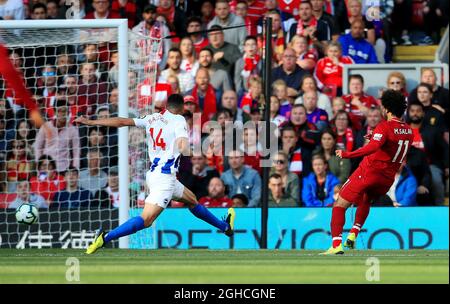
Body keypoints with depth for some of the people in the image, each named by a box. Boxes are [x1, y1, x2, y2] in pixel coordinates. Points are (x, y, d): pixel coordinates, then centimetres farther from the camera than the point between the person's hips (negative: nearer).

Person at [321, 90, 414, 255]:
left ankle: (336, 245, -17)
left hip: (369, 171, -7)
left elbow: (373, 147, -31)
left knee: (339, 205, -2)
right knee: (366, 200, 36)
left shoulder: (384, 127, -15)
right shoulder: (409, 131, 7)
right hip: (388, 177, 7)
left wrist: (348, 154, -33)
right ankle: (353, 234, 23)